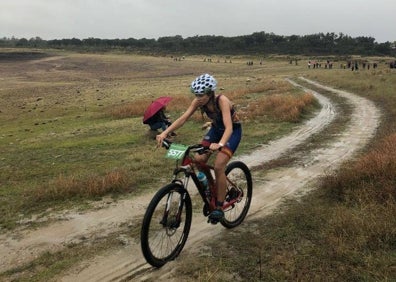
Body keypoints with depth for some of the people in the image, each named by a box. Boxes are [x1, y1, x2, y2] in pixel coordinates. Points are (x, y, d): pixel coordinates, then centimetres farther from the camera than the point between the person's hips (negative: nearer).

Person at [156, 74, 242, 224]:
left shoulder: (222, 101, -34)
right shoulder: (198, 101, -18)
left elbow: (228, 127, -44)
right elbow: (183, 118, -22)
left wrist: (220, 144, -63)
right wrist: (165, 132, -36)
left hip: (232, 131, -6)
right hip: (216, 128, 6)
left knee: (218, 166, -20)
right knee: (199, 160, -11)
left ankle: (219, 207, -6)